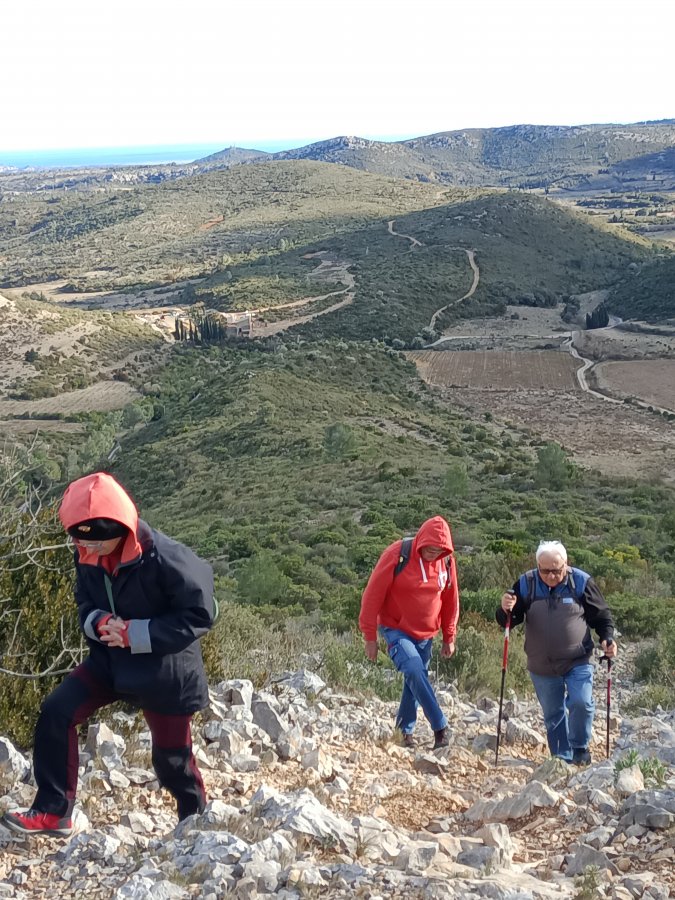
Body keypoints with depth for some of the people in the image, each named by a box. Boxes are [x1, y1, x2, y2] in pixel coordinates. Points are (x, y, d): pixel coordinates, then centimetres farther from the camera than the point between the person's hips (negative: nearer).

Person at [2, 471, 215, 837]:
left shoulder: (165, 558, -28)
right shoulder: (87, 557, -9)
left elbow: (199, 615, -23)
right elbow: (85, 605, 6)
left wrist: (133, 632, -27)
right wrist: (101, 623, -19)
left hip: (164, 671, -5)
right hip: (110, 660, 5)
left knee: (171, 757, 9)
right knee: (56, 711, -13)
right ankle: (52, 813, -1)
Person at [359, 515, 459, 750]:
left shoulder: (447, 561, -4)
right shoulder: (397, 555, -18)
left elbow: (451, 600, 8)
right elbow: (373, 595, -14)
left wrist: (449, 638, 11)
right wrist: (370, 637, -11)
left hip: (426, 635, 5)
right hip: (396, 630, -5)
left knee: (416, 681, 10)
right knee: (415, 671, -24)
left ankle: (405, 730, 27)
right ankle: (440, 728, -19)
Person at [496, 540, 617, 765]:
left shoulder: (581, 582, -8)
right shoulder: (526, 584, -6)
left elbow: (601, 615, 3)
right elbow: (509, 621, 0)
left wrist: (607, 638, -14)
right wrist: (506, 610, -24)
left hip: (578, 662, -2)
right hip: (542, 667, 2)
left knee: (581, 702, -18)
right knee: (552, 714, 11)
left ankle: (580, 748, 6)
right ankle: (562, 758, 26)